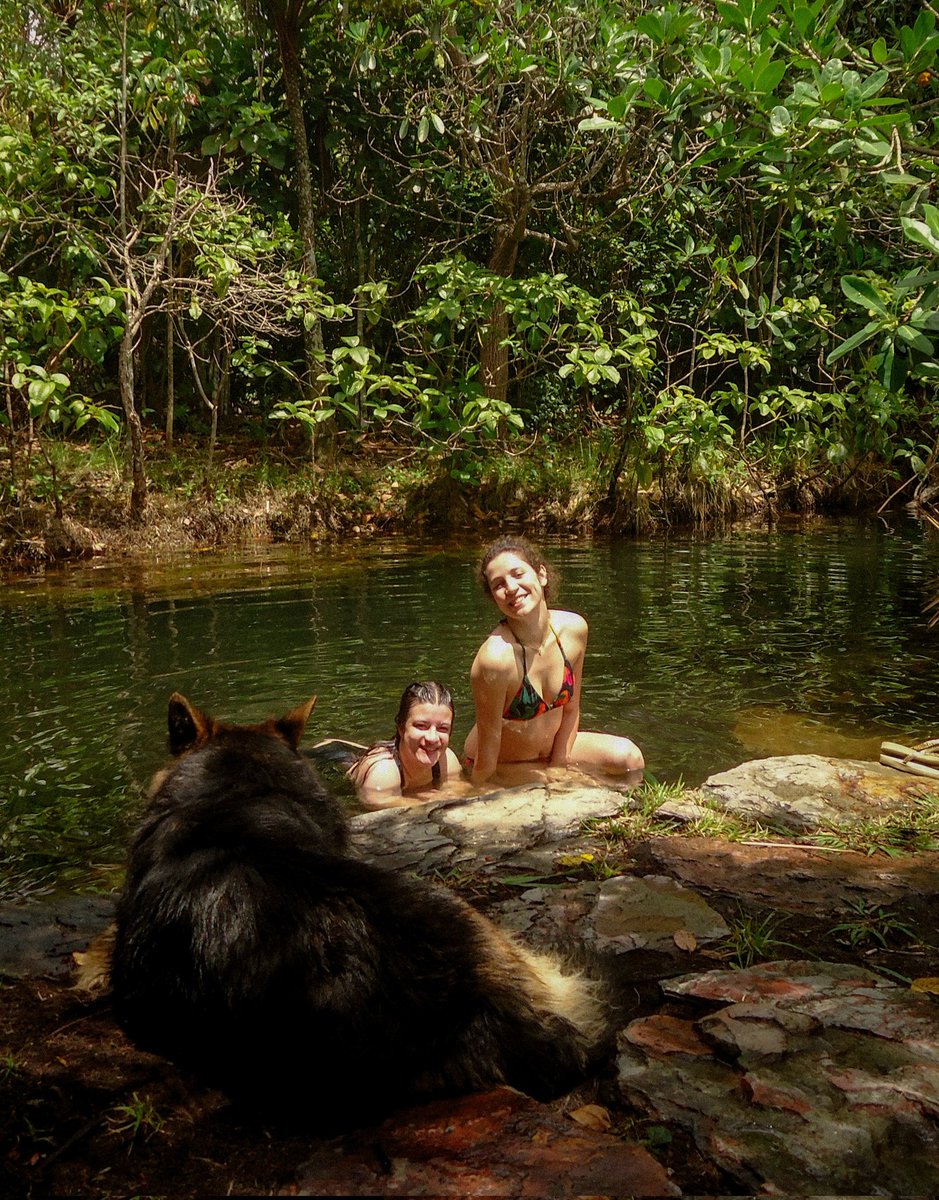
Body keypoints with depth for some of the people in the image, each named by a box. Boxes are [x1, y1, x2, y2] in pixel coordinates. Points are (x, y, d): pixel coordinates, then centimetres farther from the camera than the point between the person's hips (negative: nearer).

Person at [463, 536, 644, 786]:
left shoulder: (574, 628, -14)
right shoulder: (495, 657, -33)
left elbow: (570, 710, -4)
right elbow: (489, 741, -22)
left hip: (552, 749, 5)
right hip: (501, 769, -5)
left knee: (629, 757, -7)